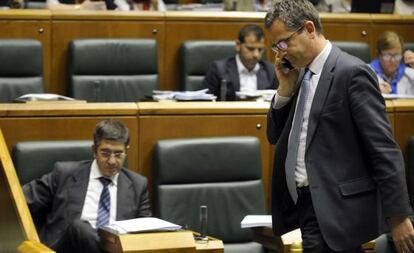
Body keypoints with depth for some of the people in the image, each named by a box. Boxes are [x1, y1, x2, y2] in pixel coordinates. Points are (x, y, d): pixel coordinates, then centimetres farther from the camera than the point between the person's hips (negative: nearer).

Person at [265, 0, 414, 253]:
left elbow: (385, 149, -15)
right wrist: (285, 88, 2)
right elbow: (276, 136, 17)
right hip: (306, 204, 8)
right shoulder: (301, 73, 11)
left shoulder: (352, 72, -14)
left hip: (338, 209, -8)